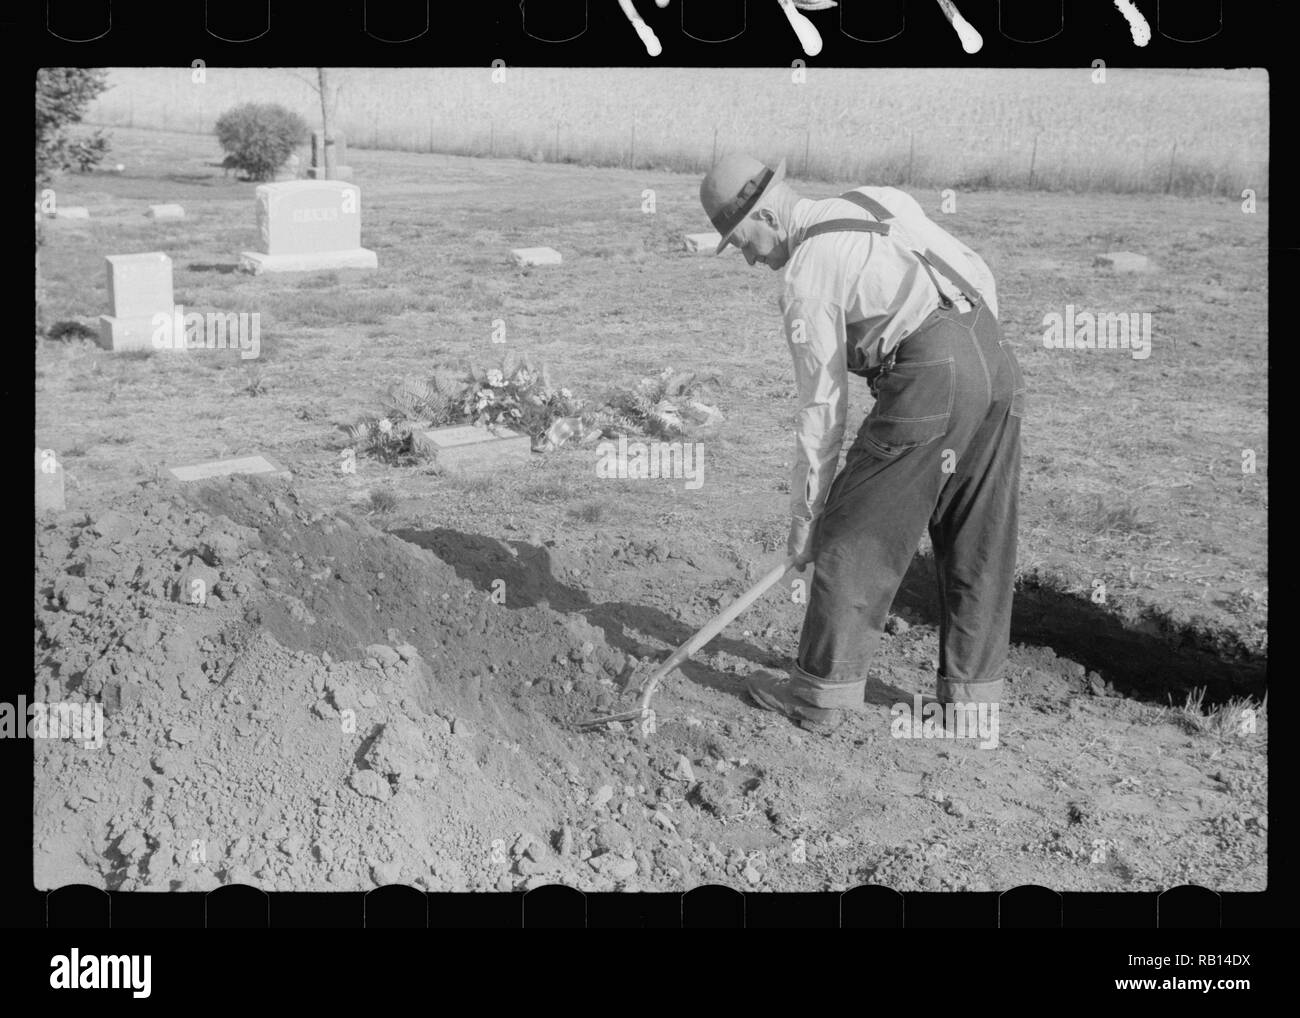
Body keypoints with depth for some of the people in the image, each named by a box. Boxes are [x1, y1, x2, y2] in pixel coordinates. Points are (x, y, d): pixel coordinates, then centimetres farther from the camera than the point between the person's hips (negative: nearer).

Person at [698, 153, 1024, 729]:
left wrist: (805, 513, 5)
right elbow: (977, 276, 17)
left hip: (927, 379, -8)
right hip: (995, 361, 8)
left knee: (857, 538, 4)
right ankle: (972, 690, 23)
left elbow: (822, 404, -1)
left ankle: (820, 692, 11)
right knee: (977, 540, 15)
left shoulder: (804, 275, -1)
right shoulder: (882, 199, 19)